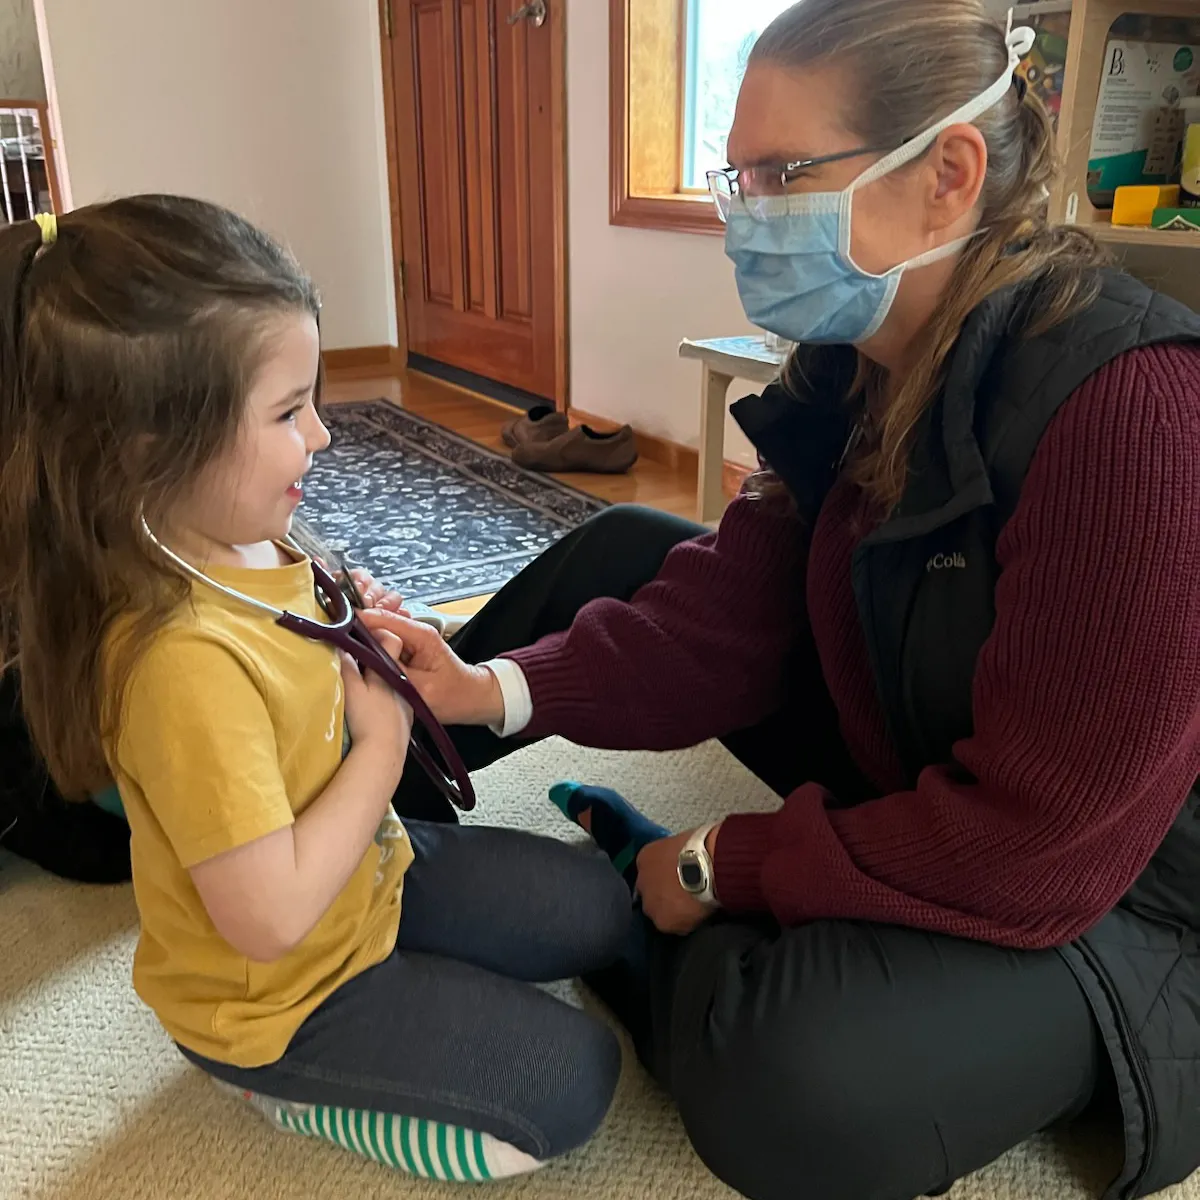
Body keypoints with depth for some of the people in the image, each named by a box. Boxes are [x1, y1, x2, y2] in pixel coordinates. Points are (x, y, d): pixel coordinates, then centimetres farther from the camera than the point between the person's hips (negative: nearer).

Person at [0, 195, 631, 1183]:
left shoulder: (243, 544, -8)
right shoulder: (182, 658, -37)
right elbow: (270, 915, -33)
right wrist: (383, 743, -22)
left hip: (369, 868, 8)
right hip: (275, 993, -8)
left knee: (600, 908, 13)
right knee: (573, 1083, -4)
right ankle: (281, 1088, 7)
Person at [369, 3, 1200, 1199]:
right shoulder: (849, 365, -4)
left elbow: (1040, 836, -28)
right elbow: (724, 621, -7)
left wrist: (722, 870, -19)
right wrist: (499, 691, -20)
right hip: (911, 800, 7)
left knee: (781, 1081, -34)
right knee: (627, 551, 2)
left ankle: (638, 897, -3)